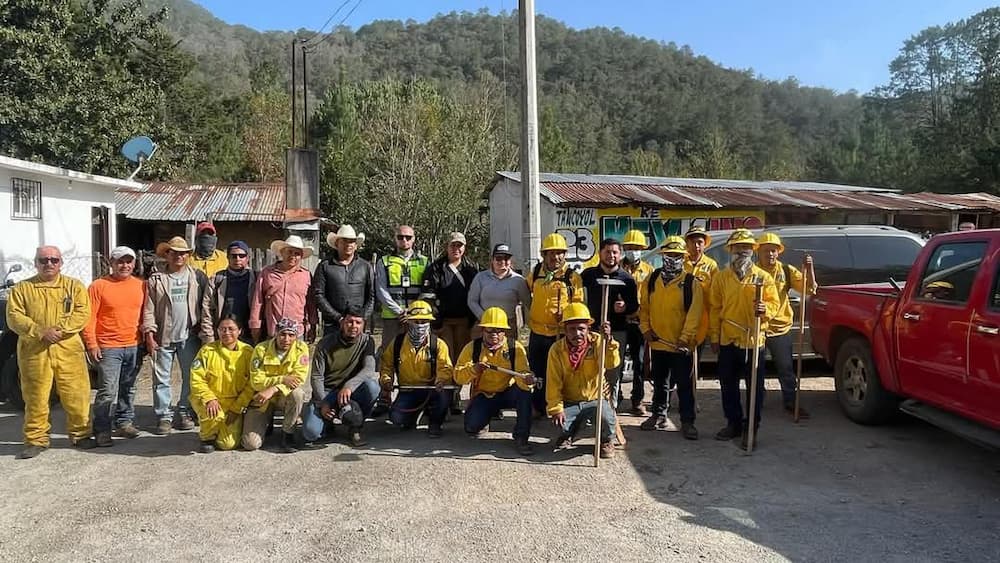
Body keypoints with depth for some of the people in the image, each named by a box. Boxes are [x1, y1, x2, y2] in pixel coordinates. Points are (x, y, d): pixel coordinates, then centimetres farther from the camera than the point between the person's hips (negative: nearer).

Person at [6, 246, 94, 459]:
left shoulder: (74, 286, 8)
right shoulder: (22, 288, 9)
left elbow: (83, 313, -3)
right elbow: (14, 317, -1)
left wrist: (60, 329, -17)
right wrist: (39, 332, -15)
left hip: (68, 349, 0)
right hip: (33, 352, 1)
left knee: (76, 395, 1)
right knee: (35, 398, 5)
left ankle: (80, 435, 15)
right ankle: (36, 440, 17)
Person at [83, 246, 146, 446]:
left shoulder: (140, 286, 8)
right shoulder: (99, 286, -4)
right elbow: (89, 316, -6)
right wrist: (91, 344, -11)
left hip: (134, 346, 4)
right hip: (108, 347, -4)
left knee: (128, 389, 14)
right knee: (108, 391, -7)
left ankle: (125, 422, 26)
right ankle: (102, 430, 3)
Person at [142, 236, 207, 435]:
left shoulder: (198, 277, 5)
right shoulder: (156, 279, 5)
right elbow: (149, 309, 2)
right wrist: (149, 334, -6)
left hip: (189, 336, 0)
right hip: (163, 337, 0)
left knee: (190, 377, 6)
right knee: (161, 379, 2)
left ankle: (185, 412, 18)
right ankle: (163, 416, 10)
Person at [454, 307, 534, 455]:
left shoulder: (515, 348, -9)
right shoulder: (472, 348, -6)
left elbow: (522, 375, -20)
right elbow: (458, 377, -10)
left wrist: (526, 379, -45)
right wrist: (474, 369, -30)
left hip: (508, 393, 0)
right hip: (483, 395, 0)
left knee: (524, 390, -32)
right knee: (471, 427, -23)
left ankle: (521, 438, -20)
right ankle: (491, 413, 15)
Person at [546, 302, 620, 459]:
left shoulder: (596, 341, -9)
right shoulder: (557, 349, -9)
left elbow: (612, 363, -26)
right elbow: (554, 382, -10)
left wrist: (608, 341, -42)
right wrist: (556, 408, -18)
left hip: (595, 399, -1)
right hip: (569, 402, 1)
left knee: (606, 417, -30)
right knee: (560, 422, -26)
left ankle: (606, 441, 9)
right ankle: (567, 435, 16)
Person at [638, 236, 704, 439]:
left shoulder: (691, 283, -6)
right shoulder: (651, 280, 5)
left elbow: (694, 313, -11)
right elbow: (643, 307, 9)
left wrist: (685, 337, -18)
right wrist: (645, 328, -3)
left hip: (680, 345, -3)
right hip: (657, 342, 4)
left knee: (684, 384, 2)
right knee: (659, 382, 16)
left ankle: (687, 421, 10)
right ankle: (658, 415, 29)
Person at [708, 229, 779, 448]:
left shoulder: (763, 277, 0)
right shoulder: (721, 277, 5)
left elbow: (774, 304, -1)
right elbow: (715, 309, 5)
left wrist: (765, 309, -24)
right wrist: (714, 336, 2)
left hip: (754, 340, -2)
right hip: (728, 340, 2)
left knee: (755, 387, 3)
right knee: (728, 386, 12)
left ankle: (751, 429, 15)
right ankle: (733, 424, 27)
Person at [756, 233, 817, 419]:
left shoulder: (786, 271, 3)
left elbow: (809, 289, -3)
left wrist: (809, 268, -16)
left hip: (781, 328, 2)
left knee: (786, 368, 9)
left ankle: (790, 402, 22)